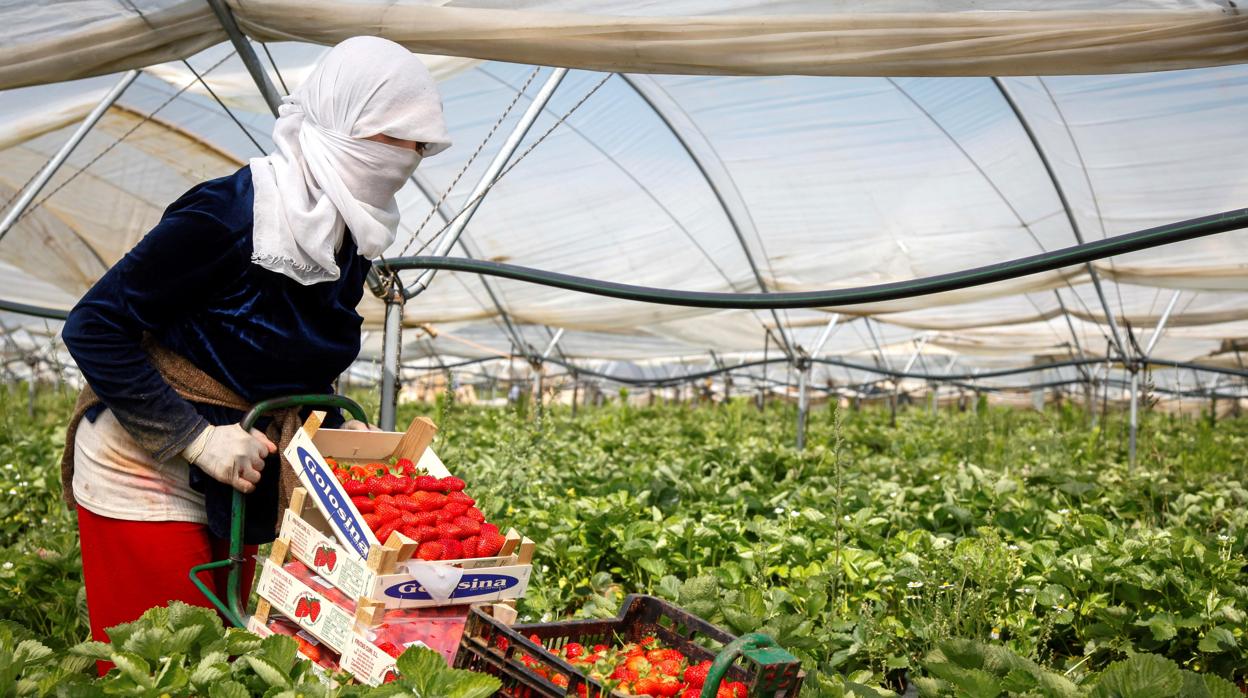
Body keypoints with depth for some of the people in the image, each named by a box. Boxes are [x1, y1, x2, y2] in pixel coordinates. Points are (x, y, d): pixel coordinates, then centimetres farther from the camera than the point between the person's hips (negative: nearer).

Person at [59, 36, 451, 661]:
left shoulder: (351, 242, 2)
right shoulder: (231, 213, -22)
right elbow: (93, 327, -18)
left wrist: (339, 430, -3)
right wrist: (198, 439, -22)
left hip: (244, 484, 7)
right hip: (148, 476, -7)